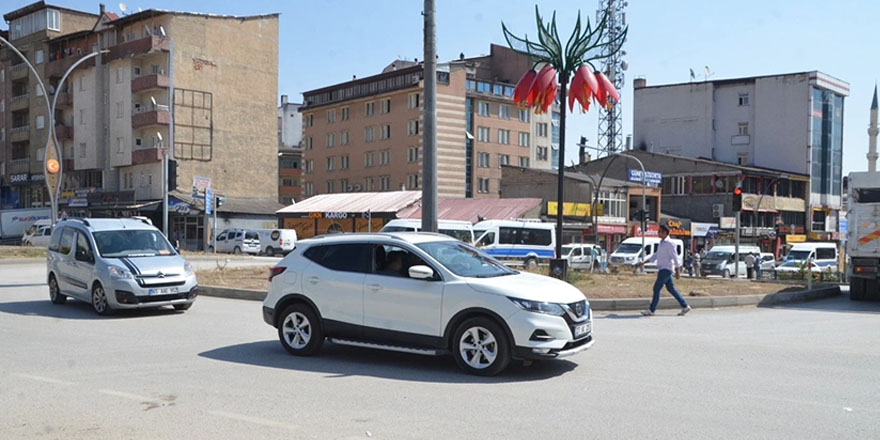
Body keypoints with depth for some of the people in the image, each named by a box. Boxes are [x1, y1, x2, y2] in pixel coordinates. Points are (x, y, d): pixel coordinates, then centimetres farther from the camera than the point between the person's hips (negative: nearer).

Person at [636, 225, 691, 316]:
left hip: (666, 269, -9)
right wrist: (644, 262, 15)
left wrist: (678, 272, -16)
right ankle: (685, 306, 19)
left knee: (656, 288, -9)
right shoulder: (662, 243, 14)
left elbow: (675, 258, -15)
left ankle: (651, 310, -5)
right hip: (663, 269, 9)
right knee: (671, 288, 12)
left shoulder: (669, 244, -14)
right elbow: (655, 256, 20)